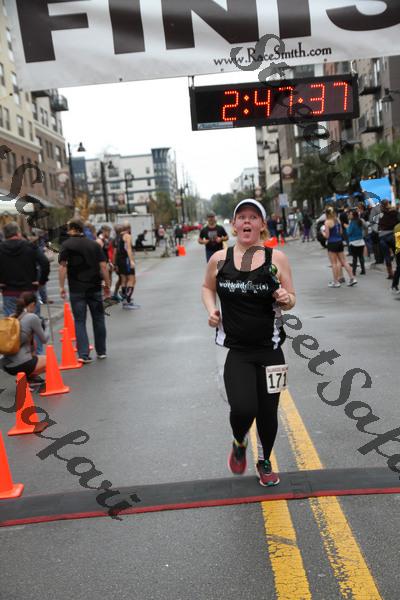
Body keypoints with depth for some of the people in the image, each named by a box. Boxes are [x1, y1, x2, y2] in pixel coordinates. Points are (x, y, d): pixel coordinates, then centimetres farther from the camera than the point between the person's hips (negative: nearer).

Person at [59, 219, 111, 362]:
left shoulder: (66, 245, -1)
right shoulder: (94, 244, 5)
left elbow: (62, 267, -10)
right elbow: (103, 266, 1)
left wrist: (62, 287, -6)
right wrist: (107, 285, 7)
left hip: (76, 289, -2)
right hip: (95, 287, 2)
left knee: (79, 321, 4)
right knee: (98, 319, 14)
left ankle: (84, 354, -3)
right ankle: (101, 351, 21)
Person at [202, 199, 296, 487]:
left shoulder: (277, 258, -5)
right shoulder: (219, 259, -2)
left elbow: (291, 299, 3)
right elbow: (207, 287, 17)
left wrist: (286, 299, -19)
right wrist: (211, 309, -2)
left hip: (270, 349, 1)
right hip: (236, 351, -1)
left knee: (268, 411, 11)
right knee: (243, 409, -17)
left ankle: (265, 462, 41)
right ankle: (239, 444, 21)